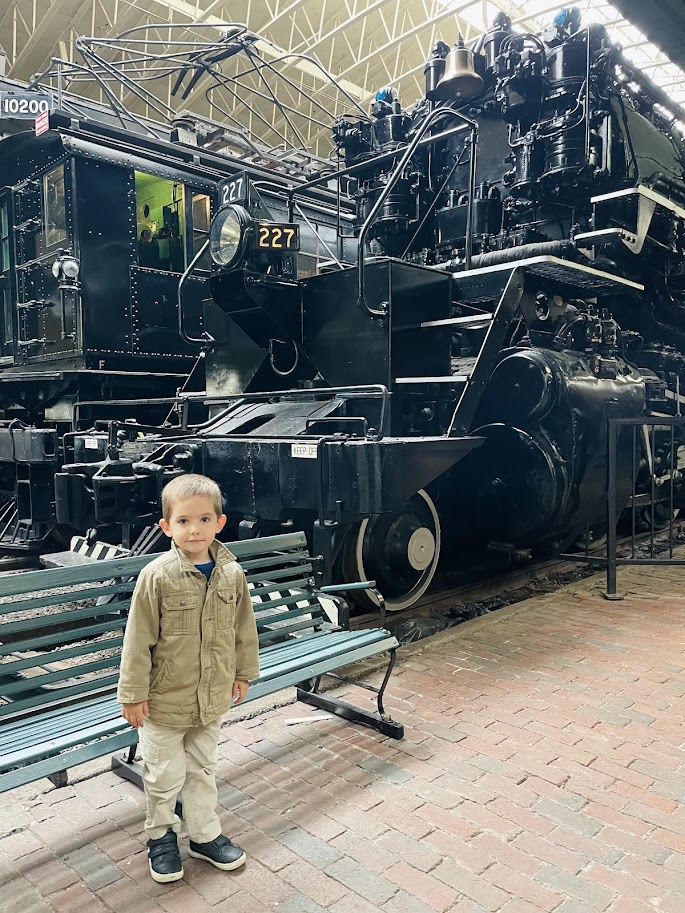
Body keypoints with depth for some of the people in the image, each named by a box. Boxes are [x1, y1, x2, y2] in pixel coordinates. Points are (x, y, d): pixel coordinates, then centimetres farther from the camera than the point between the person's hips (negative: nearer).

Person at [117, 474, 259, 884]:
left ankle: (205, 834, 41)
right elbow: (138, 639, -14)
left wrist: (243, 673, 11)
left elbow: (244, 628, 4)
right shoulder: (157, 576, -20)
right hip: (165, 700, -3)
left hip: (212, 698, 3)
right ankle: (161, 835, 41)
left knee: (203, 769, 22)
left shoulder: (232, 573, -9)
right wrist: (133, 694, -10)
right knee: (165, 775, 15)